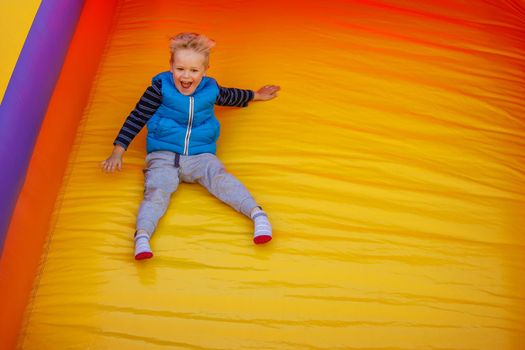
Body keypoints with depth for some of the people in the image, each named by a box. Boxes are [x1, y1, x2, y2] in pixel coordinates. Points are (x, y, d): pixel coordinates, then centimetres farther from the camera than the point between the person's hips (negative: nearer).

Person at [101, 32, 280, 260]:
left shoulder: (210, 89, 5)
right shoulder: (161, 87, -4)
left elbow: (229, 96, 30)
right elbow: (137, 117, 0)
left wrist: (255, 95, 42)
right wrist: (118, 151, -3)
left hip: (201, 156, 1)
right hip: (163, 155, -1)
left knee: (220, 179, -27)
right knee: (157, 191, -27)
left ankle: (257, 214, -37)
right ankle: (142, 237, -43)